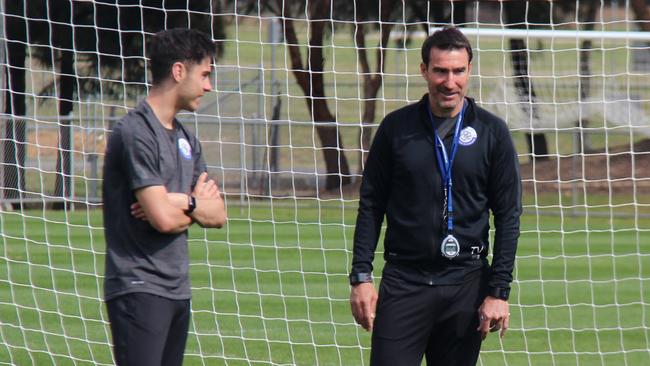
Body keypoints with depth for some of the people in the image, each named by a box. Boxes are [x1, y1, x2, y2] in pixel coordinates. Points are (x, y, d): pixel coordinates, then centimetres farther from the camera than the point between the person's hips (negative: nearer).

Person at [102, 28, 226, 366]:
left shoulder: (187, 140, 17)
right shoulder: (136, 133, -12)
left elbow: (217, 216, 12)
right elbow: (165, 218, -18)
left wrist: (183, 203, -9)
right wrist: (199, 205, 3)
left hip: (177, 289, 9)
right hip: (139, 289, -9)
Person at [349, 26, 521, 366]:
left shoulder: (491, 132, 3)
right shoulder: (396, 127, 5)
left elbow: (508, 216, 3)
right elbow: (370, 206, 8)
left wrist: (499, 290, -3)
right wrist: (361, 277, 0)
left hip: (465, 283, 0)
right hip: (403, 279, 0)